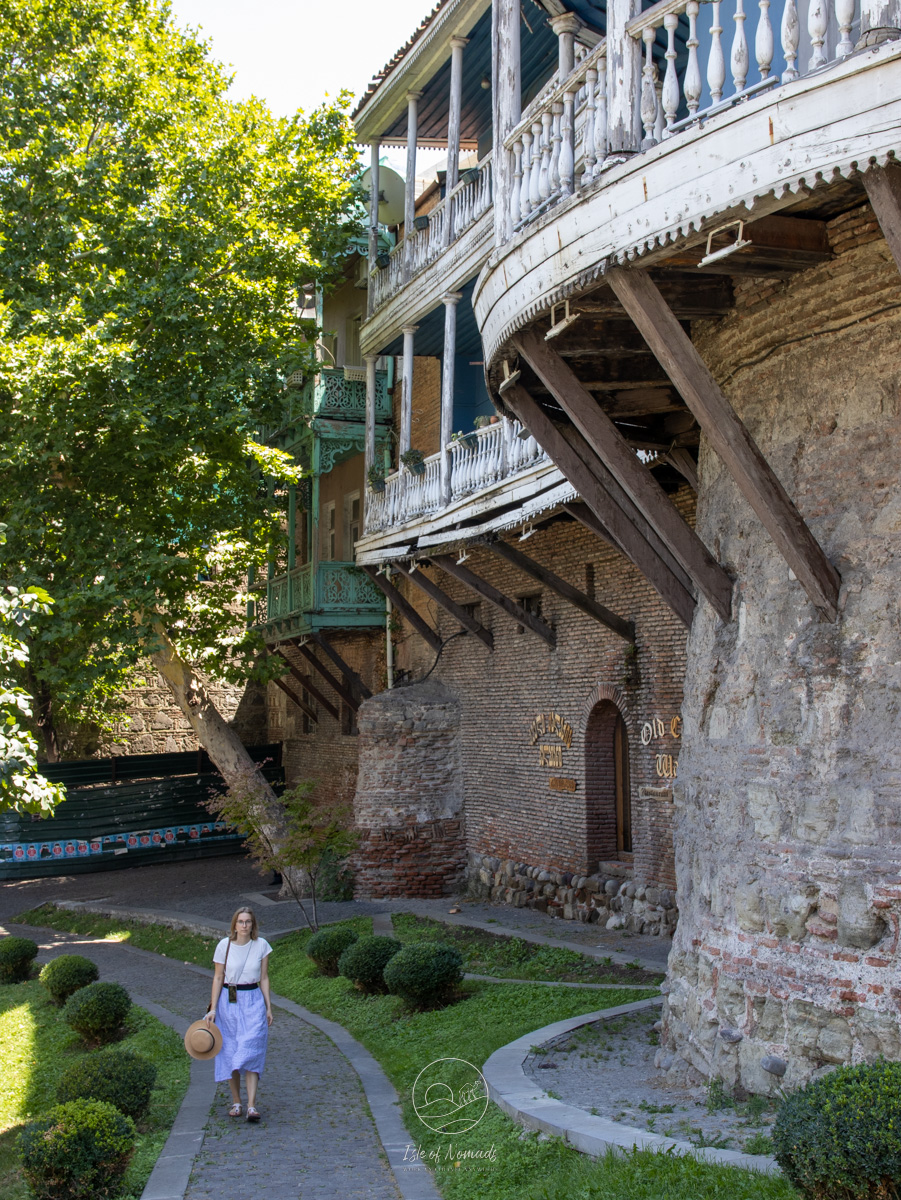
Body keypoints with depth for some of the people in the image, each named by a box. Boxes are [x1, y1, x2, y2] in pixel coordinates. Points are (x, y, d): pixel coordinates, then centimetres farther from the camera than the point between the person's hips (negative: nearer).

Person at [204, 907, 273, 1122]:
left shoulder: (261, 945, 0)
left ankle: (251, 1106, -13)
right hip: (228, 1001, 0)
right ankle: (236, 1102, 18)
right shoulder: (224, 946, -3)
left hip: (253, 1001, 0)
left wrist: (268, 1007, 4)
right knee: (230, 1053, 5)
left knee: (251, 1051, -10)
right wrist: (213, 1009, -2)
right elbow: (218, 978, 2)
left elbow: (264, 978, 6)